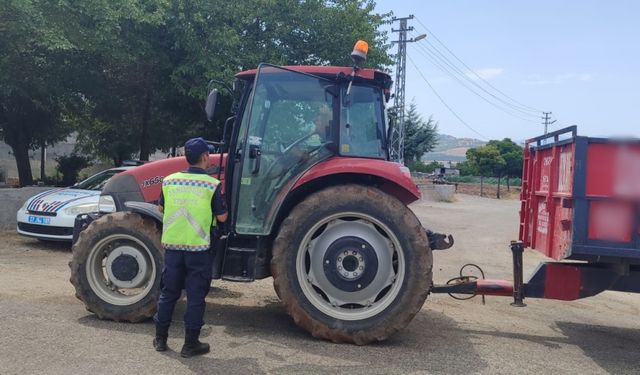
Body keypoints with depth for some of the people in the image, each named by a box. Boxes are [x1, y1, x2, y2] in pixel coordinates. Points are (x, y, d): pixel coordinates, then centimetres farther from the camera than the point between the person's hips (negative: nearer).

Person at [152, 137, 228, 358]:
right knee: (196, 296, 6)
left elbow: (161, 208, 15)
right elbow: (222, 217, -6)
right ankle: (191, 344, 12)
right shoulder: (212, 185, -11)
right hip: (198, 248, -4)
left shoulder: (169, 181, 2)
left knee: (169, 292, 17)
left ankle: (160, 339, 26)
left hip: (172, 246, 4)